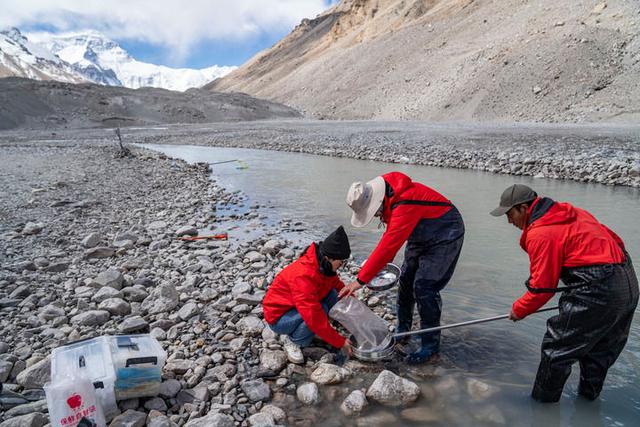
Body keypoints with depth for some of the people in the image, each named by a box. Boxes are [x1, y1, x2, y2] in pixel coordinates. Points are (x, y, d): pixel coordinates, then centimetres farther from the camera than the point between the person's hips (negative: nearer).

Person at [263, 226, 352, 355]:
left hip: (294, 306, 8)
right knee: (321, 309, -29)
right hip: (279, 317, -8)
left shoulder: (323, 265, -9)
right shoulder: (303, 276, -35)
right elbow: (315, 317, -35)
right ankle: (295, 342, -7)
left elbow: (336, 284, 9)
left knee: (332, 294, -10)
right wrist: (340, 342, -27)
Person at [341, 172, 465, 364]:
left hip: (445, 236, -9)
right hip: (421, 237, 9)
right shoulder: (386, 196, -8)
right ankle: (401, 332, 28)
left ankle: (431, 349, -4)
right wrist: (383, 262, 3)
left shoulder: (405, 204, -37)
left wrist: (360, 280, -35)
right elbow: (392, 232, 8)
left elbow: (388, 245, -39)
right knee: (406, 281, 11)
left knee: (424, 287, -15)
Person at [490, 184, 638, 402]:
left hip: (598, 291, -10)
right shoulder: (571, 213, 14)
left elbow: (542, 288, -12)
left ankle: (542, 401, 16)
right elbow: (613, 239, 18)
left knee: (557, 349, 4)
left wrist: (518, 310, 4)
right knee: (600, 347, 26)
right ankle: (589, 394, 44)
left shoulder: (540, 233, -14)